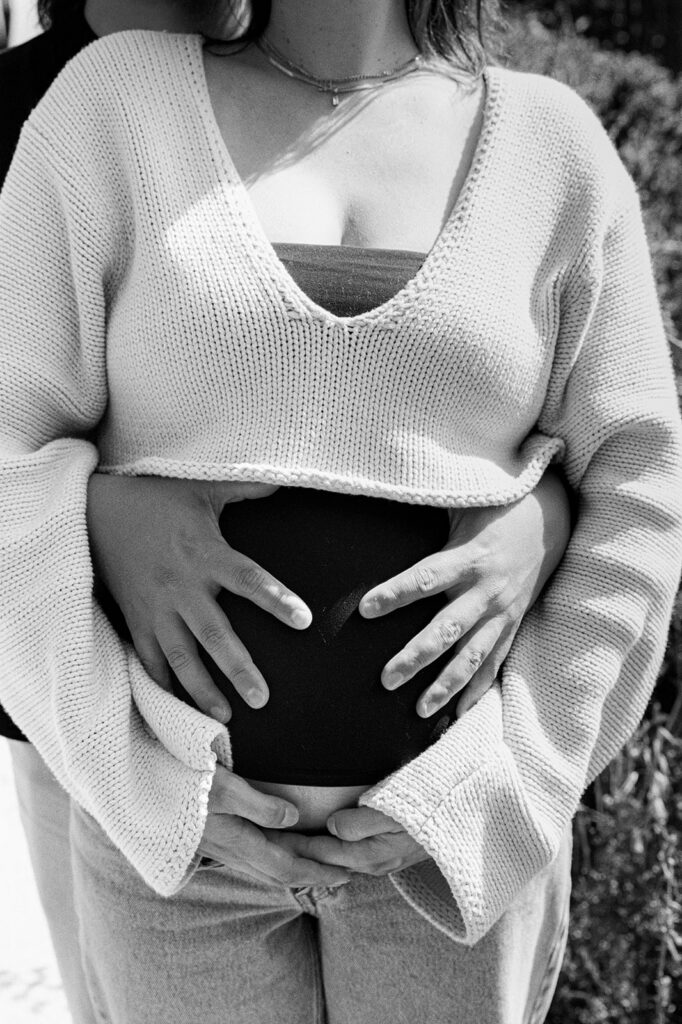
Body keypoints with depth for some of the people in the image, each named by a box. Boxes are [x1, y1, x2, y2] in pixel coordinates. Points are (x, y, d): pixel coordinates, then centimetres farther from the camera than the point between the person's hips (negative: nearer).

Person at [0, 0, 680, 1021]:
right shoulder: (117, 99, -6)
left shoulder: (550, 143, -3)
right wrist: (139, 777, -15)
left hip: (453, 823, 1)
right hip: (183, 816, 0)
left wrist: (496, 782, -12)